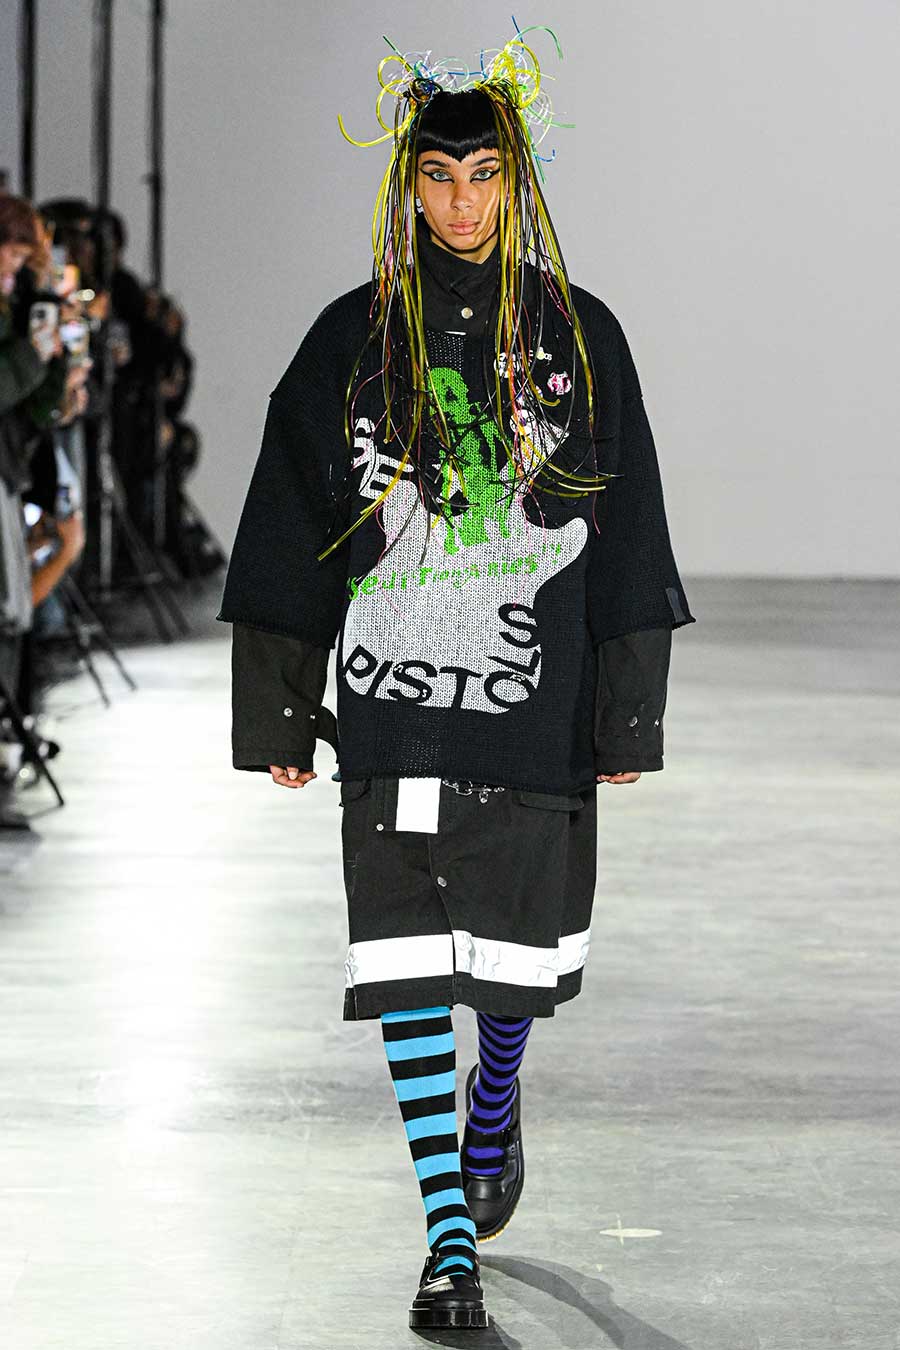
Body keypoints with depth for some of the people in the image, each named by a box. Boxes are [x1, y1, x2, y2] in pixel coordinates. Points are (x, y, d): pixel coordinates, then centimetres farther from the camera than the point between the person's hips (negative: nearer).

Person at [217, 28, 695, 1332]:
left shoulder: (579, 336, 4)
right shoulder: (353, 341, 4)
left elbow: (627, 538, 6)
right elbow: (287, 532, 7)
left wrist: (630, 714, 3)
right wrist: (277, 712, 4)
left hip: (536, 700, 1)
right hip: (391, 701, -1)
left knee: (518, 948, 9)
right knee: (408, 964, -7)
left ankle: (492, 1107, 42)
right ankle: (450, 1239, -2)